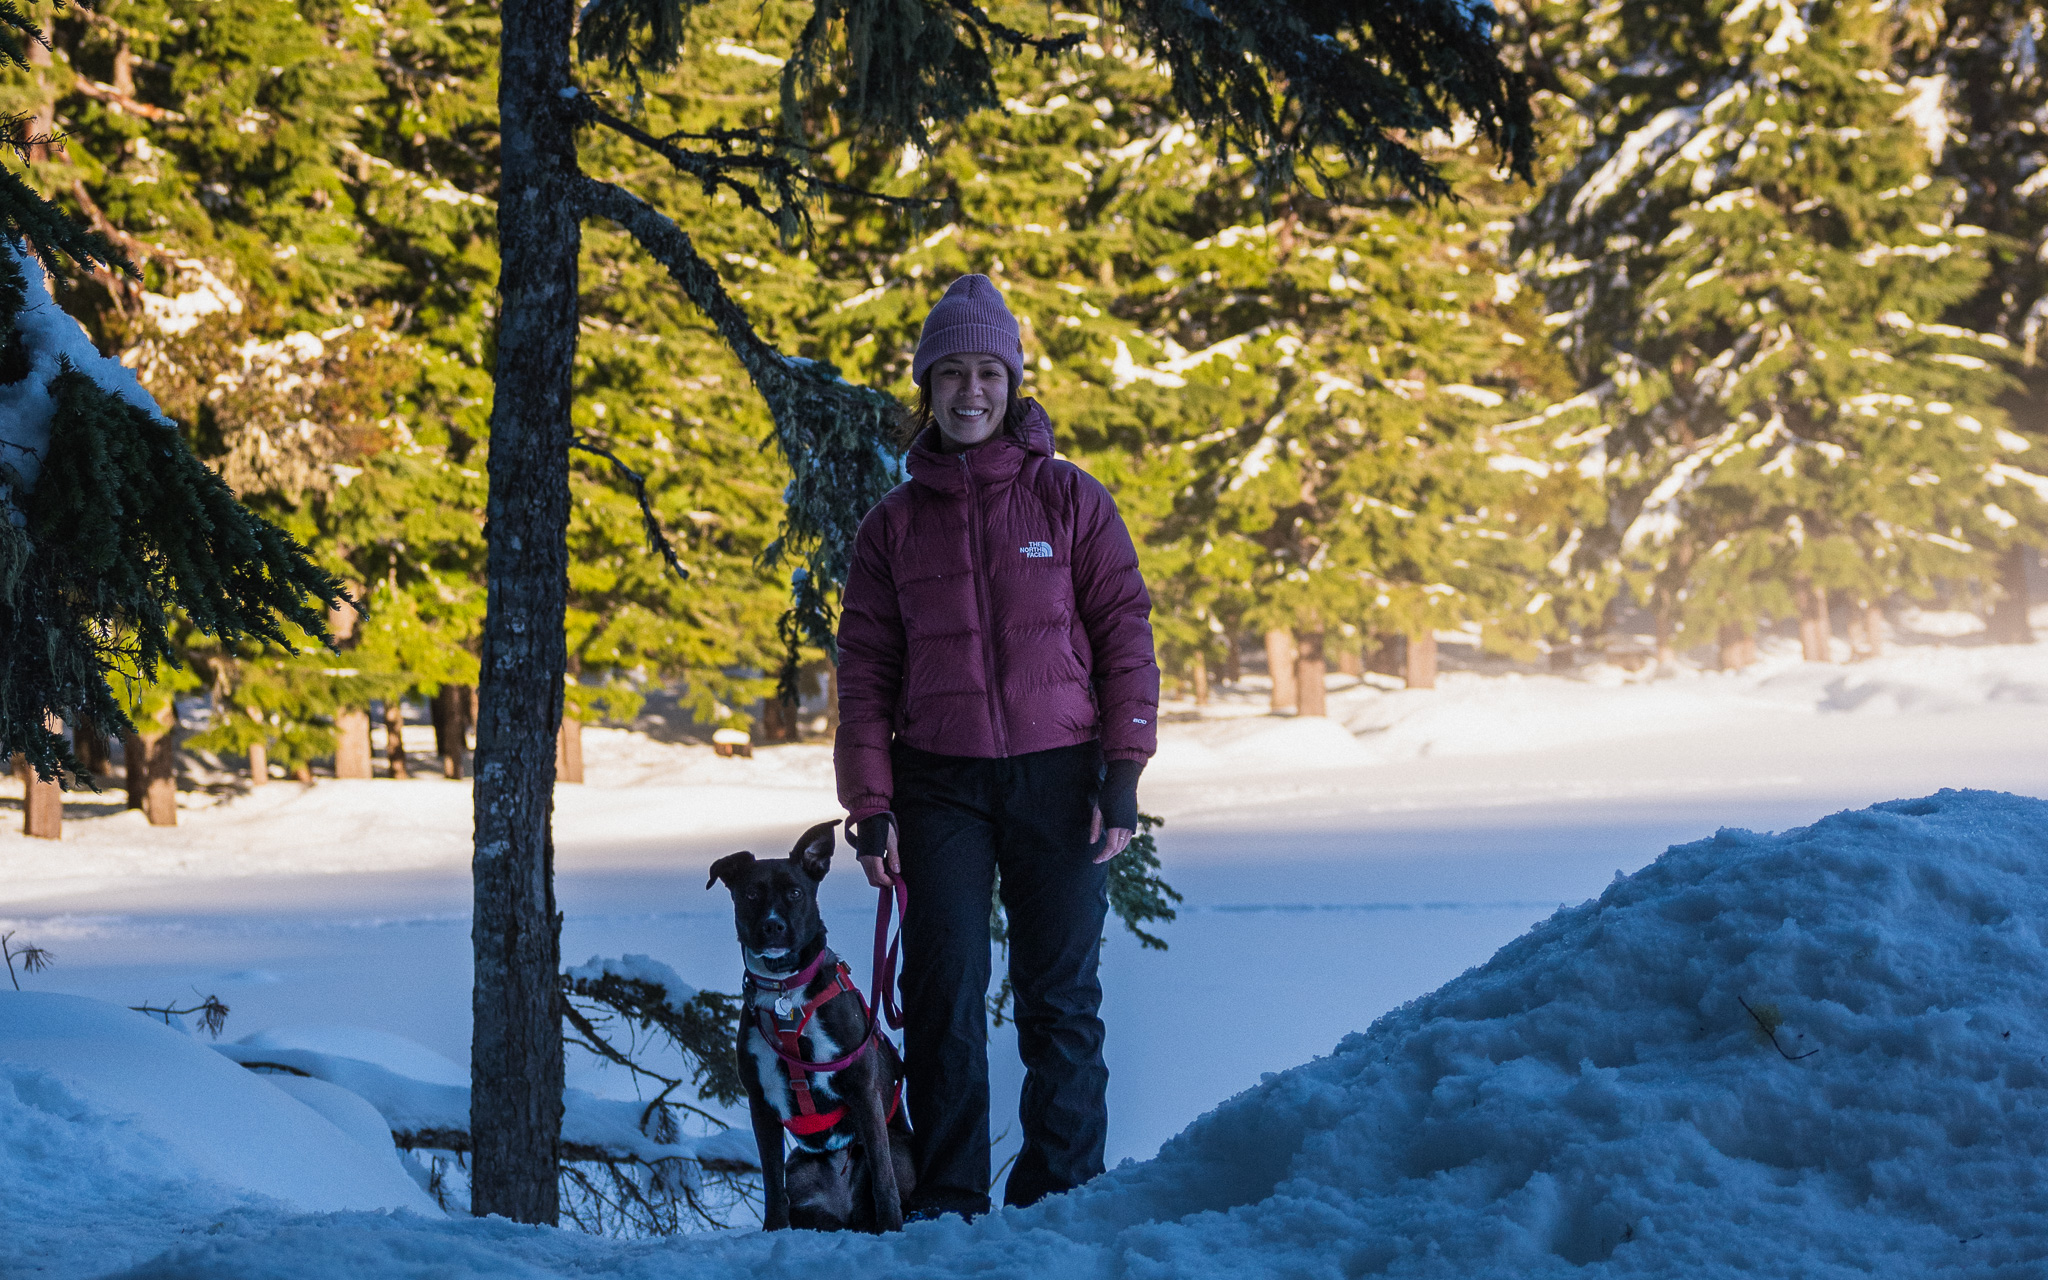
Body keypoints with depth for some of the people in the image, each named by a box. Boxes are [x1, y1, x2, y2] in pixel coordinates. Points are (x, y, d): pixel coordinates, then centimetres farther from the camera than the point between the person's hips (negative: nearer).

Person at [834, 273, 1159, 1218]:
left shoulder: (1069, 498, 4)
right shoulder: (895, 523, 9)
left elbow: (1124, 634, 1)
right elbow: (865, 671, 8)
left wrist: (1123, 774, -6)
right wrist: (869, 805, 0)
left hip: (1056, 775, -1)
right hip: (939, 783, 1)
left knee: (1060, 998, 1)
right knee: (943, 996, -2)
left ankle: (1063, 1198, 7)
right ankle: (946, 1204, 3)